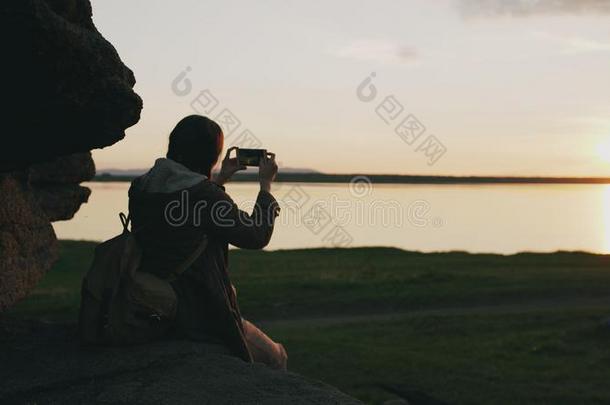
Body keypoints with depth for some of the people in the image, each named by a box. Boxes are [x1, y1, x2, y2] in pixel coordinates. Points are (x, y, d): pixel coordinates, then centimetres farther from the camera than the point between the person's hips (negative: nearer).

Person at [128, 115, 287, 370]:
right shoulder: (204, 194, -19)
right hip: (199, 317, -8)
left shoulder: (140, 188, 4)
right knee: (275, 358, 15)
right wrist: (266, 184, 5)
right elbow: (257, 237, -7)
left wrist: (220, 179, 28)